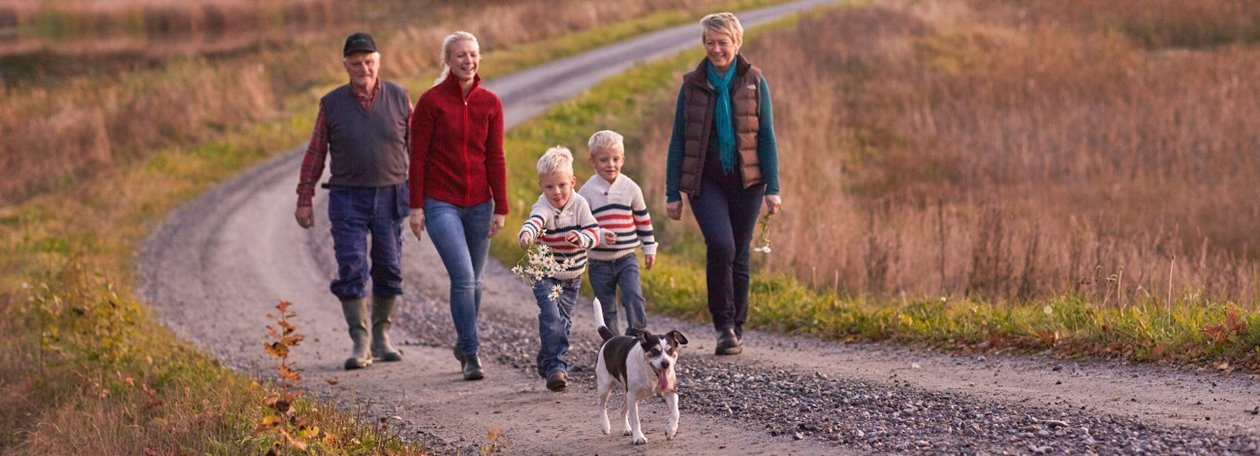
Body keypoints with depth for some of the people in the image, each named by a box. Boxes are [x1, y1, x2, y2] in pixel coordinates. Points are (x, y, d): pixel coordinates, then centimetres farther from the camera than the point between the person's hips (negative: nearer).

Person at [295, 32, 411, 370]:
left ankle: (381, 338, 19)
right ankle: (360, 344, -3)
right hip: (347, 199, -1)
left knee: (389, 270, 5)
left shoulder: (399, 98, 1)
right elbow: (315, 153, 6)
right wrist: (304, 200, 3)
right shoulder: (332, 104, 0)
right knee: (351, 270, -7)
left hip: (390, 196, 1)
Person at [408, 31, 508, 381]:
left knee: (473, 280, 12)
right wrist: (416, 206, -7)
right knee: (463, 278, -14)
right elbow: (417, 157, -4)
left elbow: (495, 158, 5)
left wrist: (501, 208, 2)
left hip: (479, 203, 4)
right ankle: (471, 354, -9)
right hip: (441, 203, -4)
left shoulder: (490, 103, 4)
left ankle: (464, 344, 31)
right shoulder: (431, 101, -5)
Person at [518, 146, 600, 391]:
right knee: (551, 318, -20)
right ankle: (556, 366, -17)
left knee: (563, 322, 12)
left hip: (573, 276, 4)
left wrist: (582, 238, -36)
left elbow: (594, 231, -12)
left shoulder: (579, 204, -8)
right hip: (546, 275, -4)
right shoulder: (543, 208, -21)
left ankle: (547, 364, 29)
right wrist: (526, 233, -66)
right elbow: (535, 221, -43)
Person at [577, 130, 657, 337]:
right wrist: (599, 236, -25)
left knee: (634, 296, -17)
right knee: (607, 309, 7)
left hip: (627, 258, 1)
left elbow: (643, 219, 12)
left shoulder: (630, 188, 1)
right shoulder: (587, 192, -6)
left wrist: (649, 248, 14)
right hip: (599, 262, 0)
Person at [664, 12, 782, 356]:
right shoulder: (693, 85, 3)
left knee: (739, 254, 4)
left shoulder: (754, 82, 2)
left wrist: (773, 188, -4)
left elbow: (767, 137, 2)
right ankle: (724, 326, -10)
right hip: (706, 180, -1)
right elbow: (678, 140, 5)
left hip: (745, 180, 1)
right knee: (720, 245, -20)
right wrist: (672, 193, 2)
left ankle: (736, 330, 18)